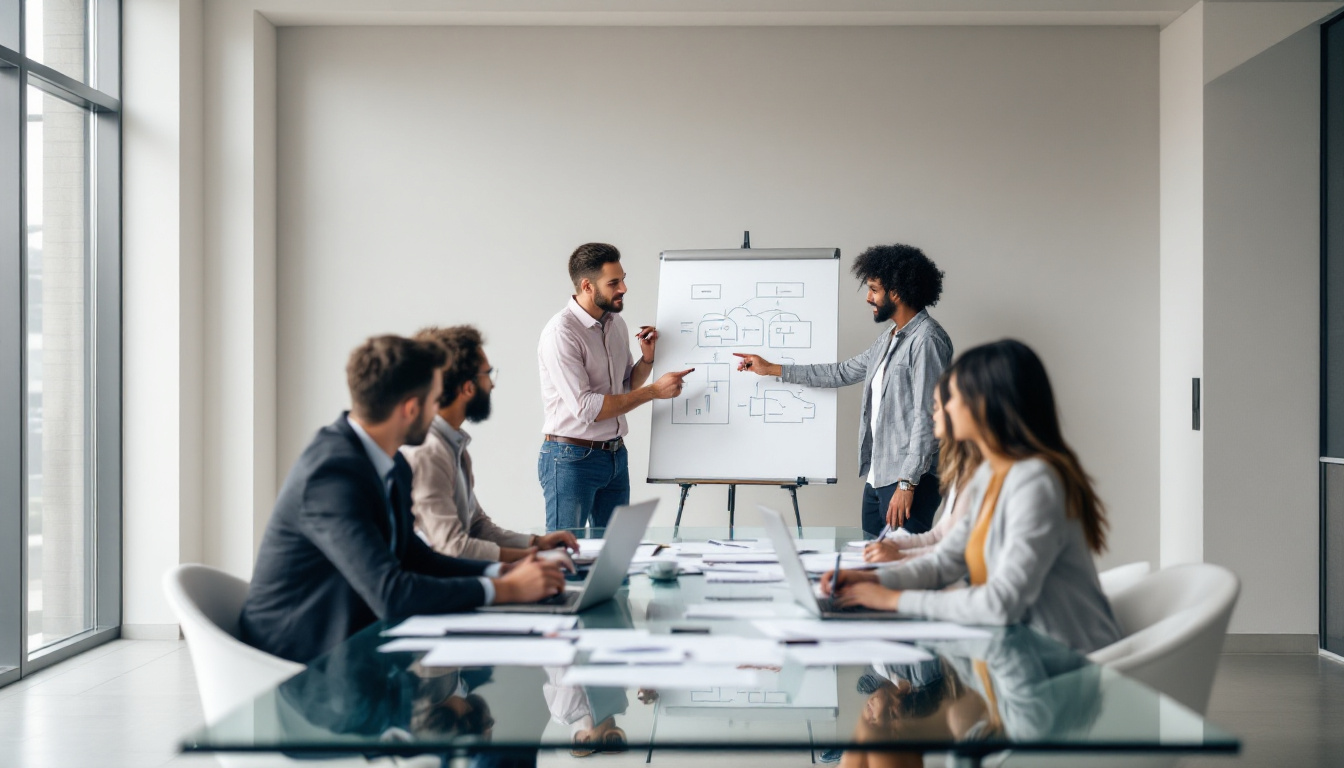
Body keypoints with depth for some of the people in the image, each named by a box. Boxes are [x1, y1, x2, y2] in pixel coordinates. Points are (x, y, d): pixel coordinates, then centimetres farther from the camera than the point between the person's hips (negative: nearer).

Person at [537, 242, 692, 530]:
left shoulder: (616, 323, 7)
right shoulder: (561, 332, -17)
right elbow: (586, 408, -23)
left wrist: (647, 358, -2)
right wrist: (654, 391, -20)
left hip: (615, 455, 7)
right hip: (572, 458, -7)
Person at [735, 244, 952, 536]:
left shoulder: (926, 340, -12)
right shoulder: (889, 338, 17)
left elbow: (927, 419, -17)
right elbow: (844, 372, 26)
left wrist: (907, 484, -20)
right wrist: (771, 369, 27)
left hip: (909, 479, -9)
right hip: (877, 476, 9)